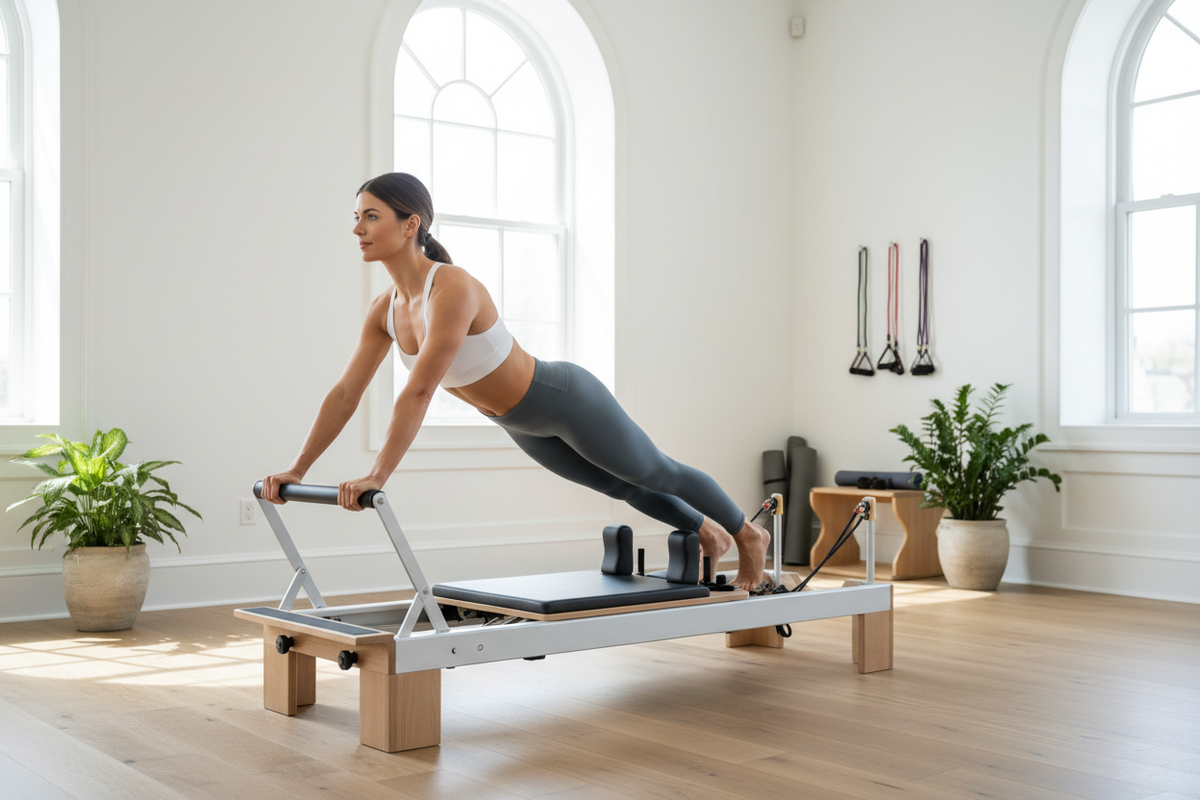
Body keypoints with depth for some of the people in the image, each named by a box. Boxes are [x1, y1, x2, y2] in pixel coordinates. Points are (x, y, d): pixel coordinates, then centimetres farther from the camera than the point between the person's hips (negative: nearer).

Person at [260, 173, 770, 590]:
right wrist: (297, 469, -12)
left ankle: (748, 535, 41)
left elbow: (418, 392, -41)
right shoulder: (385, 309, -9)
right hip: (525, 425, 8)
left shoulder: (453, 290, -35)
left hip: (567, 401, -8)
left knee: (657, 475, 15)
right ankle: (707, 533, 54)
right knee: (623, 487, 27)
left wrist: (377, 476, -43)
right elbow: (345, 393, -8)